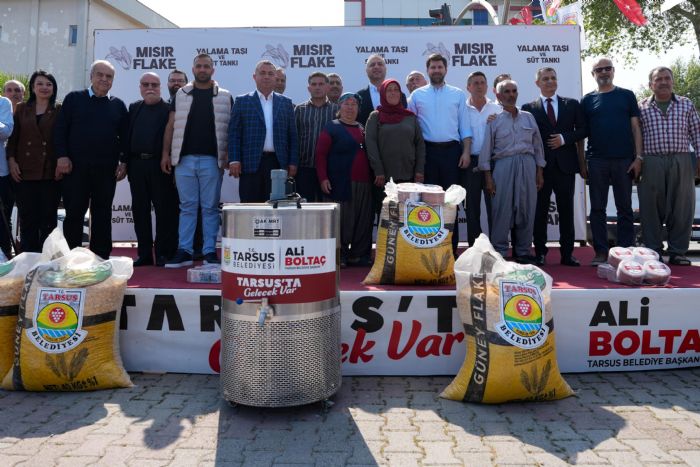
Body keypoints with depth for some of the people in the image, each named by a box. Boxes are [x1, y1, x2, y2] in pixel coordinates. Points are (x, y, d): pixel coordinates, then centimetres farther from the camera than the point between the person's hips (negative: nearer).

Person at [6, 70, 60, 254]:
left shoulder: (59, 110, 5)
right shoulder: (21, 109, 12)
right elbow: (13, 137, 10)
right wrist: (11, 160, -1)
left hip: (50, 172, -2)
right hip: (25, 171, 2)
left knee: (48, 218, 3)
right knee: (27, 218, 3)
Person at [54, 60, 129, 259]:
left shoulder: (118, 105, 11)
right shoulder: (74, 99, 7)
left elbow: (124, 136, 10)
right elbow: (60, 129, 2)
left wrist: (123, 162, 0)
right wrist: (62, 156, -7)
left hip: (106, 169, 1)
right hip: (75, 167, -1)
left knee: (102, 215, 5)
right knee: (74, 213, 2)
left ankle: (100, 258, 12)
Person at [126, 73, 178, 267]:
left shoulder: (168, 109, 2)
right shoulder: (134, 108, 16)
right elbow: (127, 135, 14)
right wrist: (126, 163, 6)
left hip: (160, 165, -5)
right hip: (137, 164, 5)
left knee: (164, 210, -1)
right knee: (140, 210, 7)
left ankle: (164, 254, 6)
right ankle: (144, 254, 14)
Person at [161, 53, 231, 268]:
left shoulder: (225, 97, 7)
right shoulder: (181, 95, 11)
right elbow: (171, 126, 10)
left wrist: (228, 156, -6)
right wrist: (166, 153, 2)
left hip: (212, 160, -1)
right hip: (184, 159, 2)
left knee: (210, 207, 2)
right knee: (187, 207, 5)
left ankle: (210, 252, 8)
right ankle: (184, 251, 9)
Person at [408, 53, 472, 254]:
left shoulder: (458, 94, 8)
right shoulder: (417, 95, 8)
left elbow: (464, 126, 6)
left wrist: (466, 151, -4)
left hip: (451, 150, 0)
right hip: (427, 151, 0)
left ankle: (451, 246, 8)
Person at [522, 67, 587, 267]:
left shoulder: (572, 104, 12)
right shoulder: (529, 108, 6)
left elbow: (582, 130, 8)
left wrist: (564, 138, -6)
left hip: (565, 164, 2)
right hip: (540, 165, -1)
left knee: (566, 210, 4)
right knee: (540, 211, 2)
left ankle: (567, 254, 11)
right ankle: (540, 253, 10)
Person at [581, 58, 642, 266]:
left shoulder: (627, 96, 9)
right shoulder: (587, 100, 9)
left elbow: (635, 127, 6)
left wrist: (638, 157, -4)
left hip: (624, 159, 0)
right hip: (597, 161, 0)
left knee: (625, 208, 4)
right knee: (597, 208, 1)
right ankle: (601, 252, 8)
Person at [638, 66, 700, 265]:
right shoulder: (642, 107, 9)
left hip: (681, 162, 1)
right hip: (651, 164, -1)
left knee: (682, 208, 1)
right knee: (651, 209, 1)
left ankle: (677, 252, 10)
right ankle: (653, 252, 9)